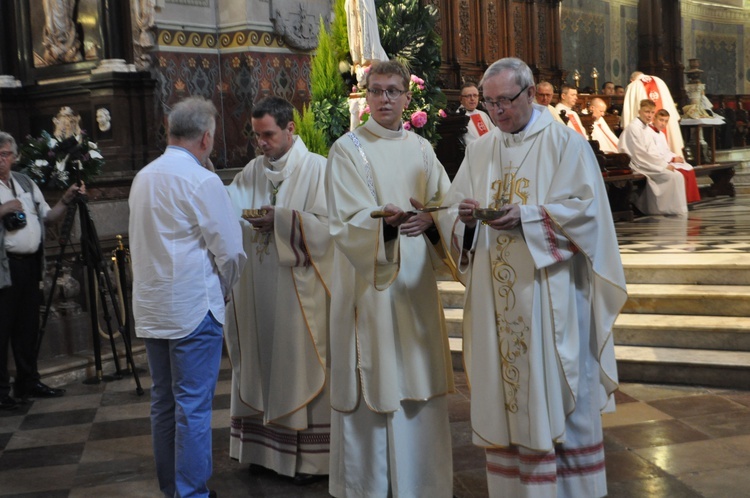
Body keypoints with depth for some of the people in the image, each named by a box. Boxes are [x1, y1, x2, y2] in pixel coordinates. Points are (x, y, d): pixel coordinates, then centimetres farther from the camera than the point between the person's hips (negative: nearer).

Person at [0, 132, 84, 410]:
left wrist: (66, 201, 1)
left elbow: (48, 217, 15)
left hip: (30, 264, 6)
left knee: (28, 327, 13)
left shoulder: (26, 183, 15)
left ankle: (28, 382, 23)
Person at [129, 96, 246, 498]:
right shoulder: (201, 181, -14)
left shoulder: (143, 178, 8)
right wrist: (222, 290, 6)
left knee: (163, 401, 15)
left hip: (150, 309, 8)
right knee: (193, 406, -1)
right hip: (193, 309, -8)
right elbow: (230, 250, -13)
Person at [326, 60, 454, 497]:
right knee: (372, 387, -2)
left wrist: (429, 218, -18)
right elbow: (347, 223, -13)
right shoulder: (348, 149, -3)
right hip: (370, 283, -4)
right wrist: (386, 221, -32)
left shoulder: (421, 149, 11)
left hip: (417, 283, 5)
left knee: (420, 385, 9)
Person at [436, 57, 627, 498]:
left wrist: (526, 217, -21)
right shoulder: (480, 151, 14)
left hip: (549, 292, -4)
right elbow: (452, 211, 10)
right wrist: (464, 216, -13)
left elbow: (585, 208, -10)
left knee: (558, 393, 0)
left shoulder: (565, 143, -1)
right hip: (496, 297, 4)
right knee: (505, 394, 7)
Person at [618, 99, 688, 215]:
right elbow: (640, 155, -17)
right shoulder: (633, 128, -12)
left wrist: (665, 164, -1)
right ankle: (673, 209, -10)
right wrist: (664, 165, -14)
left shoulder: (648, 130, 16)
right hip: (639, 166, -9)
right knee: (673, 176, -20)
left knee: (677, 174, -8)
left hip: (649, 164, 9)